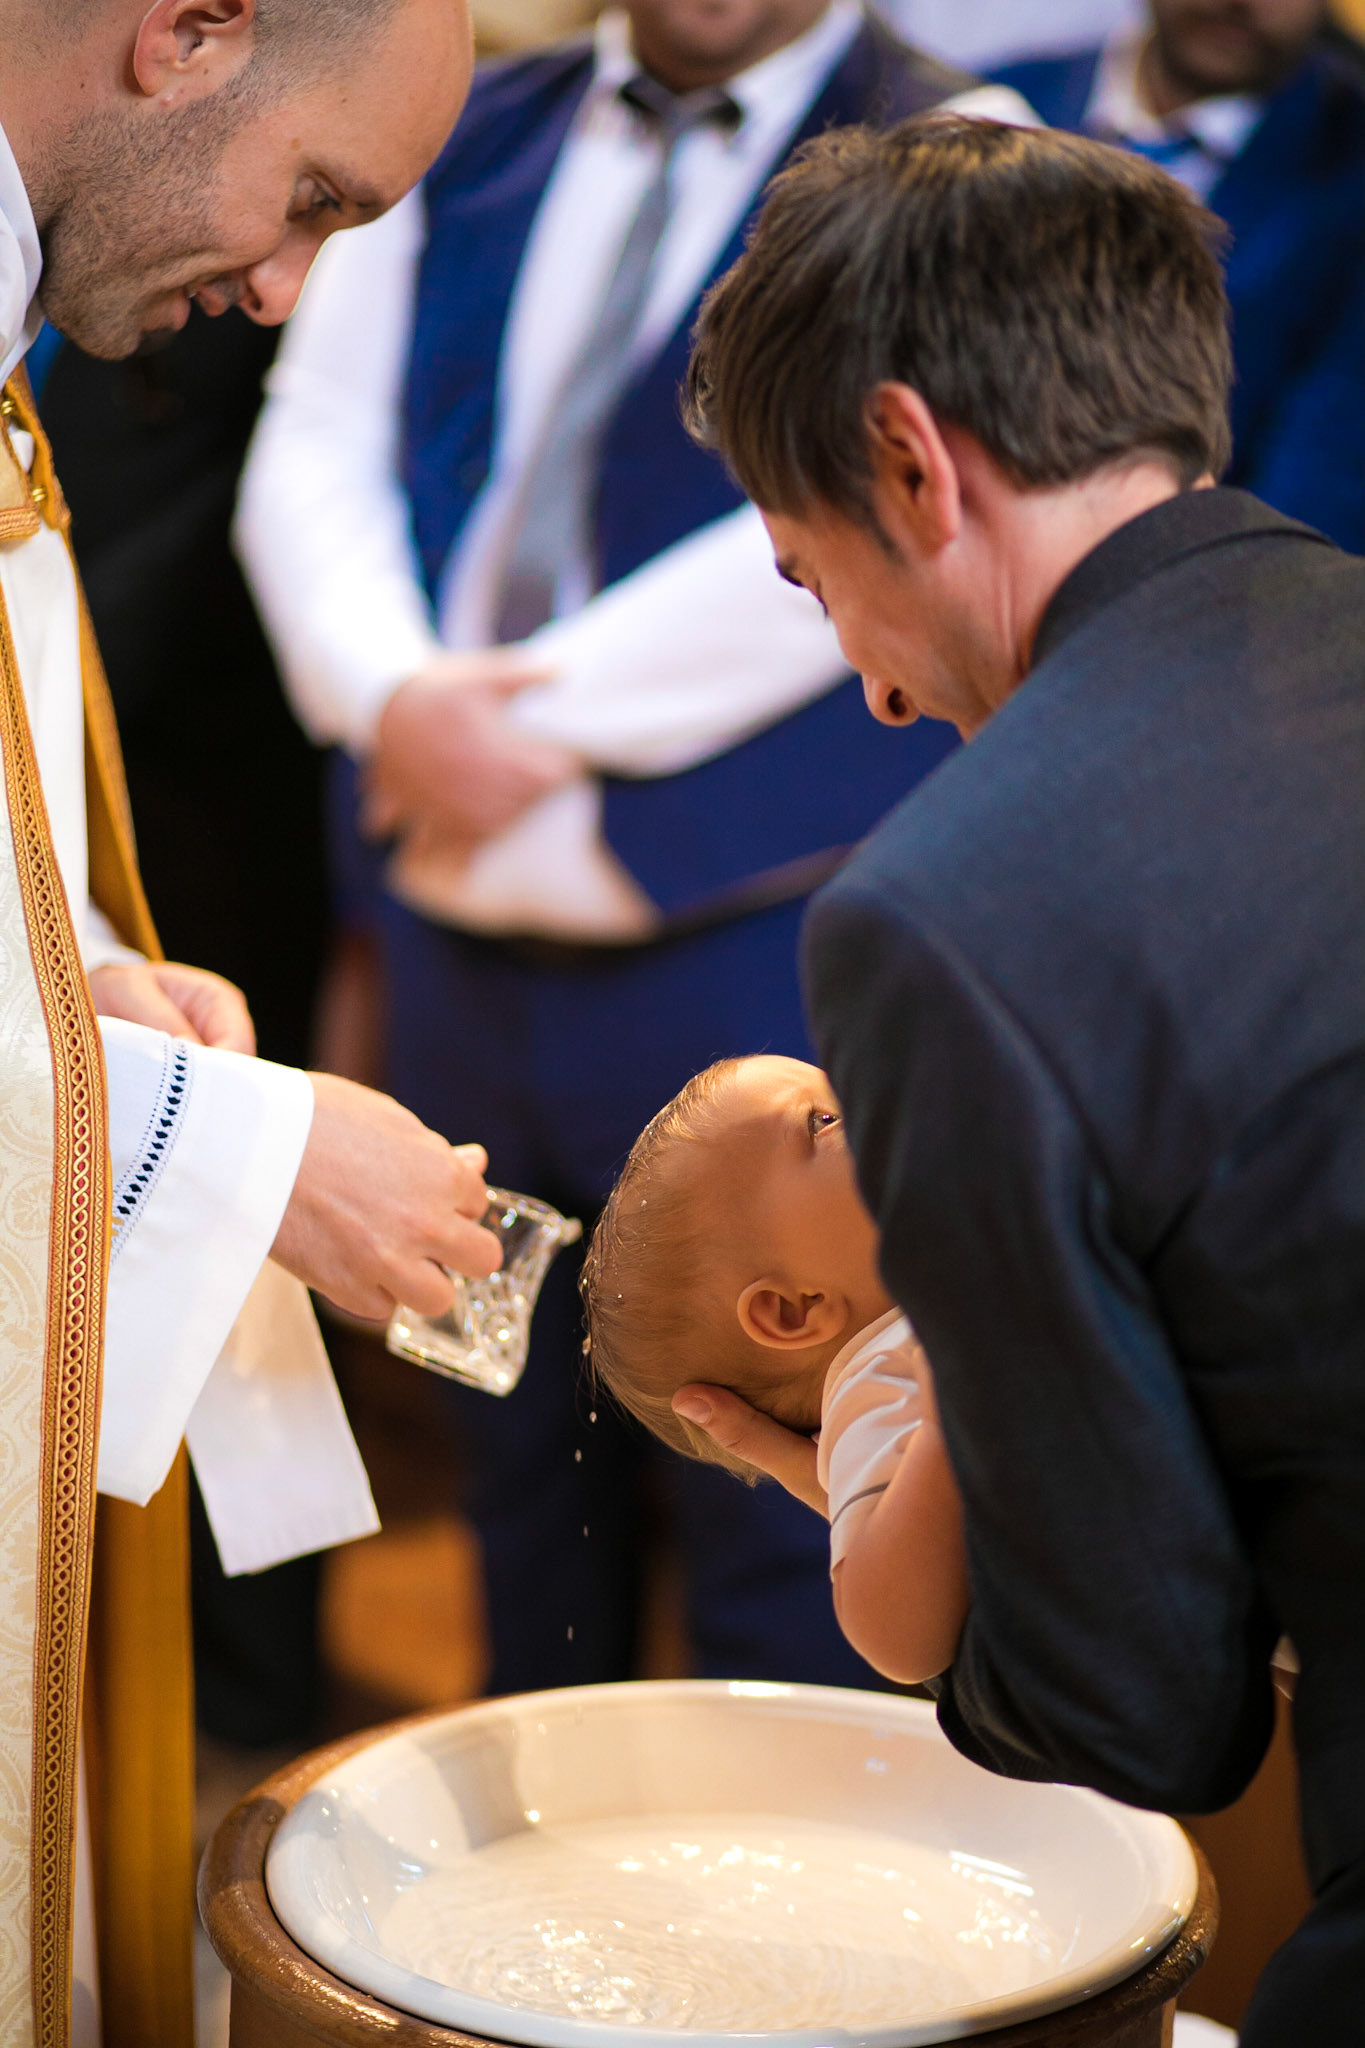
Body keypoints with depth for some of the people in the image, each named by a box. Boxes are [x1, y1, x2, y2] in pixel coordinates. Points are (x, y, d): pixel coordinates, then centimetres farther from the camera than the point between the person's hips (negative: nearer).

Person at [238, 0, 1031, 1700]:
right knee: (513, 1466, 18)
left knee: (765, 1495, 0)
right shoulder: (457, 142, 13)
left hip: (742, 949, -5)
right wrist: (394, 695, -14)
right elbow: (313, 452, 6)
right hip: (454, 933, 5)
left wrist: (539, 711, -14)